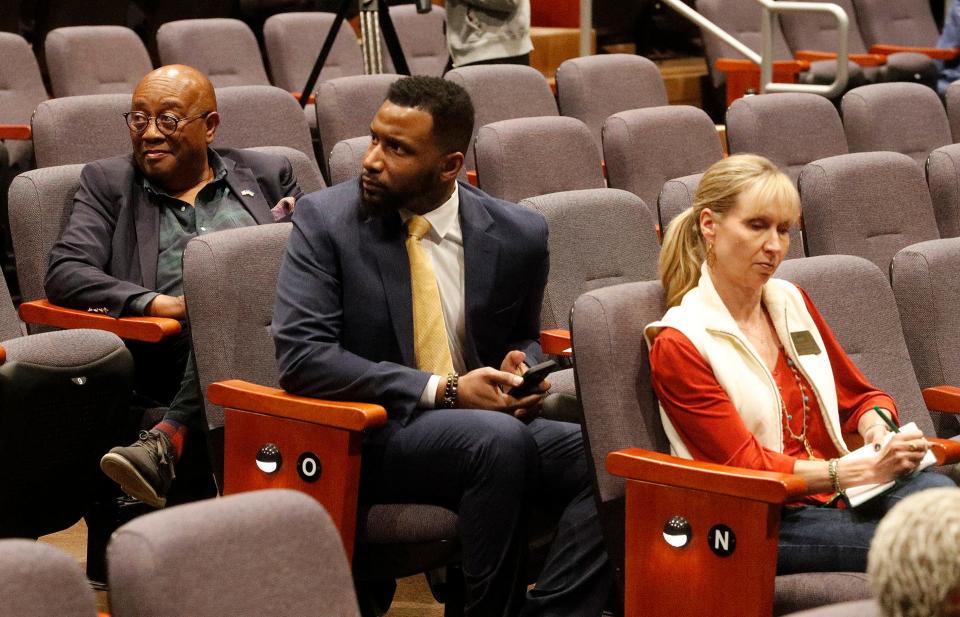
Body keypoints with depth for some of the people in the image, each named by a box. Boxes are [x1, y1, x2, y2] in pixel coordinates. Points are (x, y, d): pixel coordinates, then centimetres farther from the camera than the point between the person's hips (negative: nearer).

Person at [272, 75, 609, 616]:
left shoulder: (518, 235, 3)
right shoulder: (325, 220, -6)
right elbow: (301, 355, -15)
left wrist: (519, 370, -6)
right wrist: (444, 390, -20)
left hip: (484, 424, 4)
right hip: (364, 436, -4)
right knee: (500, 440, -32)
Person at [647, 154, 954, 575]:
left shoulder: (791, 302, 17)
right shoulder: (679, 345, -4)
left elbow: (860, 397, 25)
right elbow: (746, 465, -9)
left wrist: (878, 428, -1)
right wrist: (865, 470, -19)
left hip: (840, 494, 5)